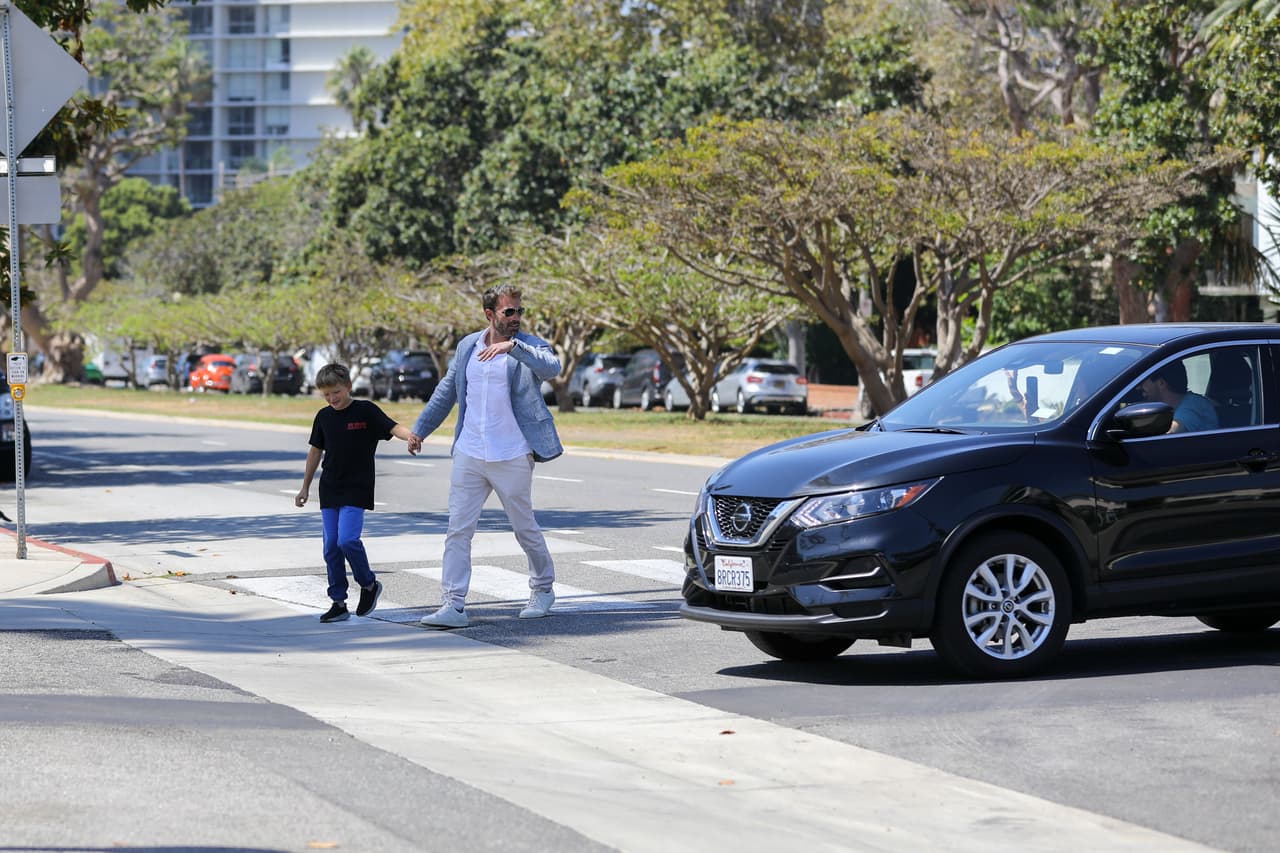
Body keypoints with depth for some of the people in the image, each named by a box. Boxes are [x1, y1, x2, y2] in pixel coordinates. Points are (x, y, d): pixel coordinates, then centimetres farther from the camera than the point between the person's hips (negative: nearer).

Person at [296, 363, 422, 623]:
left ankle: (369, 584, 5)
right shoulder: (323, 417, 8)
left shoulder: (366, 411, -7)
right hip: (329, 490, 5)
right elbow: (316, 451, 18)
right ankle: (338, 602, 10)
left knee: (347, 539, -18)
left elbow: (393, 426, -19)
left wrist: (410, 435, -42)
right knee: (331, 546, 3)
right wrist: (305, 486, 22)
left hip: (357, 491, -5)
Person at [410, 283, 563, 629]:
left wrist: (512, 345, -39)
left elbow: (551, 367, -28)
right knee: (458, 531, -2)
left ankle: (543, 589, 32)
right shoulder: (467, 346, 9)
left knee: (525, 529, 10)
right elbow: (447, 391, 19)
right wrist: (420, 429, 19)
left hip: (512, 458, -4)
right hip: (469, 455, 4)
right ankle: (453, 606, -2)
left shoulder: (529, 347, -5)